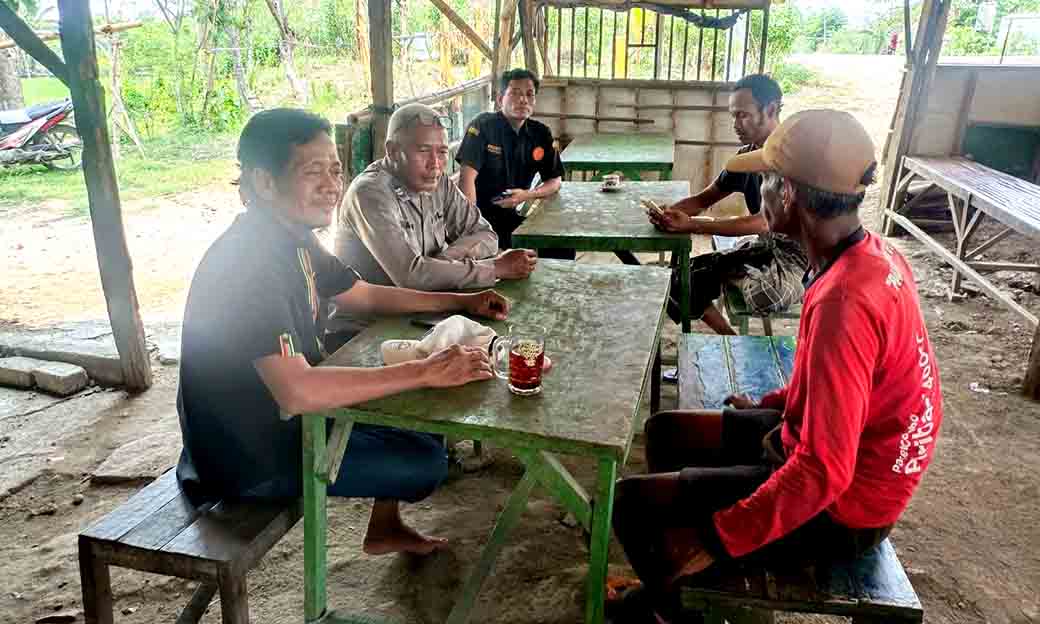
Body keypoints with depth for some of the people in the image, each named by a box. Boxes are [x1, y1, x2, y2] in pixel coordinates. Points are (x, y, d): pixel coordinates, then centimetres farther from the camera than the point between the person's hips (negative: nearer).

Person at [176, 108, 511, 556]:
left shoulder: (294, 239, 0)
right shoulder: (249, 262, -30)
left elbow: (364, 295, 13)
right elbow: (296, 391, -39)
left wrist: (460, 301, 6)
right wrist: (424, 372, -34)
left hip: (276, 414, 9)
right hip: (249, 456, -9)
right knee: (426, 461, -6)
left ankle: (385, 528, 28)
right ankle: (384, 526, 26)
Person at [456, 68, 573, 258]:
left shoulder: (541, 134, 6)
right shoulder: (483, 126, -10)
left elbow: (555, 181, 12)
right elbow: (467, 176, -19)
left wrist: (526, 195, -9)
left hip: (513, 217, 5)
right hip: (481, 217, -5)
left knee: (564, 246, -9)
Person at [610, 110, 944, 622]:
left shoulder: (843, 301, -33)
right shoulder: (874, 254, -3)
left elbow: (822, 473, -32)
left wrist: (718, 539, -23)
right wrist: (772, 406, 13)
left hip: (835, 508, -9)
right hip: (828, 451, 9)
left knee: (633, 501, -7)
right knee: (664, 431, 15)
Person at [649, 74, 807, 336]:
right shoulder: (747, 155, 4)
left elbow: (764, 222, -29)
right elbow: (704, 198, 9)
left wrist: (691, 225, -32)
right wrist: (669, 212, -14)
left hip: (798, 258, -8)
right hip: (765, 247, 8)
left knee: (756, 293, -38)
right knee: (680, 281, 2)